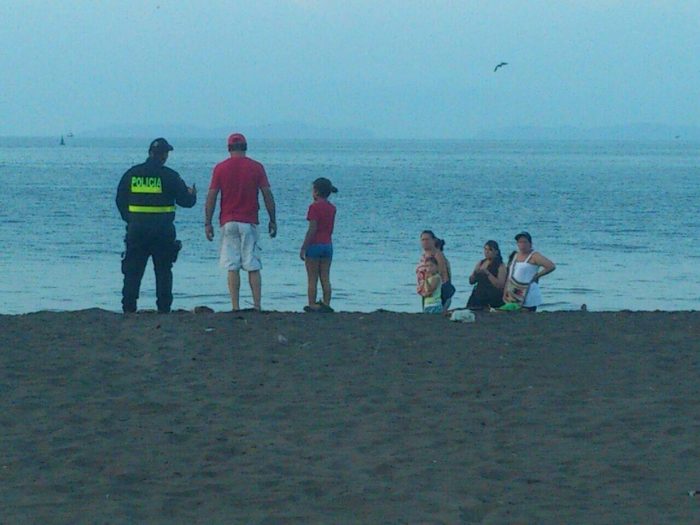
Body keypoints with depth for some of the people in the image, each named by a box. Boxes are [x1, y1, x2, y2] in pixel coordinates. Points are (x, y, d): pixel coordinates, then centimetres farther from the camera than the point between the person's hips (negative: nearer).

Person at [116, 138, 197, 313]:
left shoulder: (131, 173, 4)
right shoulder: (169, 176, -6)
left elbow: (120, 200, 10)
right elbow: (185, 200, -2)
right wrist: (192, 195, 21)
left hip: (136, 229, 2)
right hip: (162, 231, -2)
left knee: (133, 270, 7)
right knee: (163, 270, 6)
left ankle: (128, 308, 2)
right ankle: (163, 308, 2)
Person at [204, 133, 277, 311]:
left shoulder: (220, 168, 1)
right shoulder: (256, 167, 1)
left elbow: (211, 197, 0)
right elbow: (267, 195, 1)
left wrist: (208, 223, 5)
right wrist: (273, 220, 9)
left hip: (228, 222, 0)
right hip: (249, 223, 0)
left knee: (232, 268, 0)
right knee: (253, 267, 2)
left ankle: (235, 307, -5)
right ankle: (257, 306, -4)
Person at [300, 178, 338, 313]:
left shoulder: (314, 207, -13)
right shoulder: (332, 208, 8)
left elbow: (312, 229, -16)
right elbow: (330, 228, 12)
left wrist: (303, 248, -13)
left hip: (315, 245, -6)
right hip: (328, 245, 6)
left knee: (312, 279, 0)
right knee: (325, 278, 9)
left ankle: (312, 305, 0)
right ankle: (326, 304, 9)